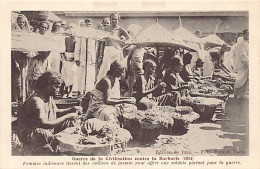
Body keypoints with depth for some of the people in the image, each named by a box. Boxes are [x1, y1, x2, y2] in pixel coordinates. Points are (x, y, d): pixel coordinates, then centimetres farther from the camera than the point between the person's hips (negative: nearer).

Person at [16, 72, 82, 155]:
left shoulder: (49, 96, 2)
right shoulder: (36, 100, -28)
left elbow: (56, 112, 17)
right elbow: (44, 124, -35)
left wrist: (71, 110, -1)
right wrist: (66, 117, -27)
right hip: (28, 134, -10)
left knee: (70, 122, 8)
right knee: (46, 135, -40)